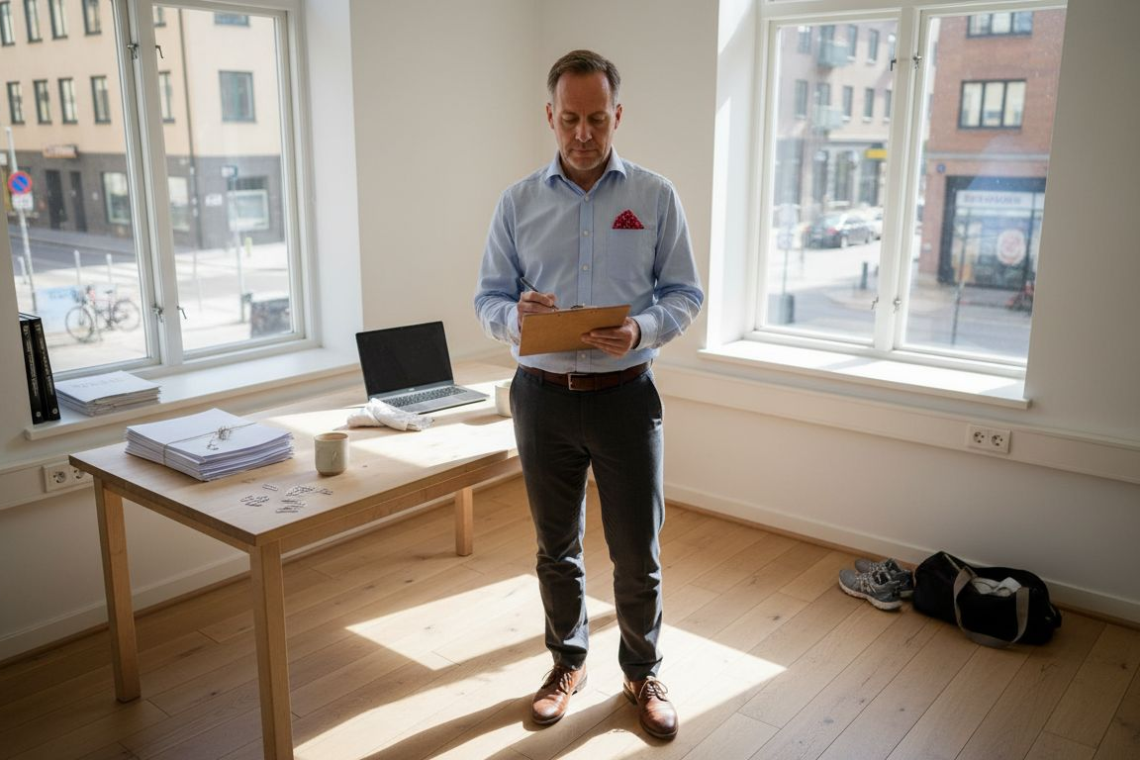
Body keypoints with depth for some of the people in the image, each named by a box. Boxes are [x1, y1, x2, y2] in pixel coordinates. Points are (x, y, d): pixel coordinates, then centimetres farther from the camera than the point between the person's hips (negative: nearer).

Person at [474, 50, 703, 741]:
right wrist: (516, 316, -19)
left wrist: (642, 329, -20)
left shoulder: (656, 196, 0)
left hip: (626, 394, -1)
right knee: (557, 548, 15)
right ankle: (568, 663, 37)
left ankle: (643, 672, 31)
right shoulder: (518, 202, 4)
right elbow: (488, 297, 5)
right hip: (543, 394, 2)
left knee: (638, 552, 7)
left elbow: (685, 294, 1)